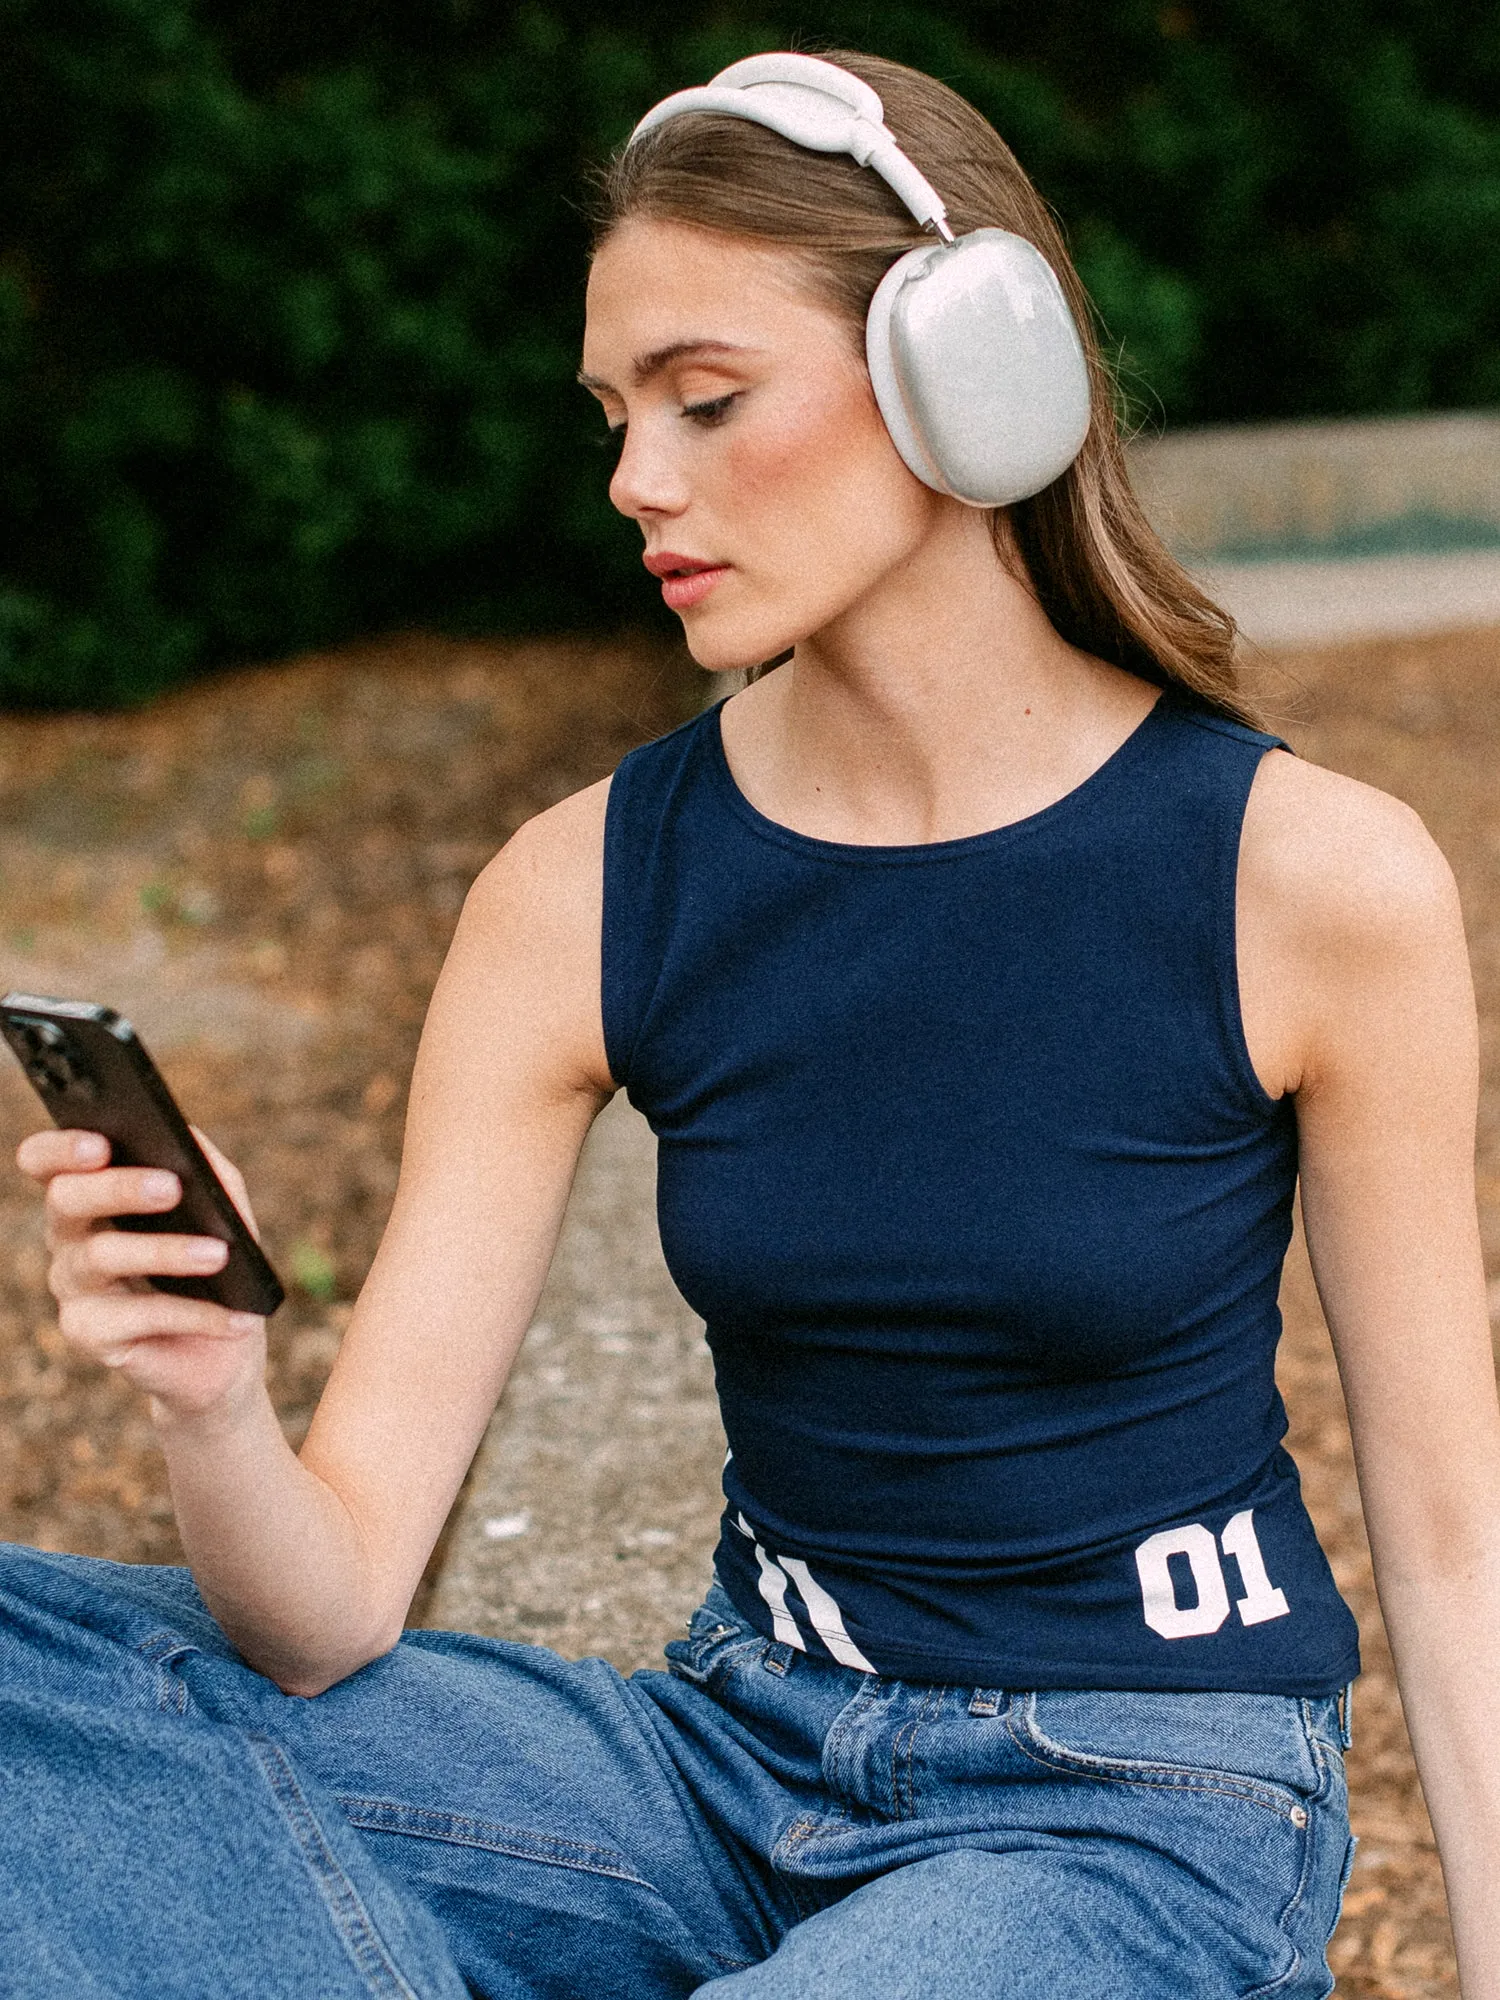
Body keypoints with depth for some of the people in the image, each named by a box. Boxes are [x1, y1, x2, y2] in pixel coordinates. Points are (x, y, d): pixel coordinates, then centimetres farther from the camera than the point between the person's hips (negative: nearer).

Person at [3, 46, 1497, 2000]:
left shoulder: (1310, 878, -13)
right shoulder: (590, 892, -5)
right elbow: (335, 1605, -9)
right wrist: (215, 1411, -30)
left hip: (1155, 1813, -3)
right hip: (746, 1752, 4)